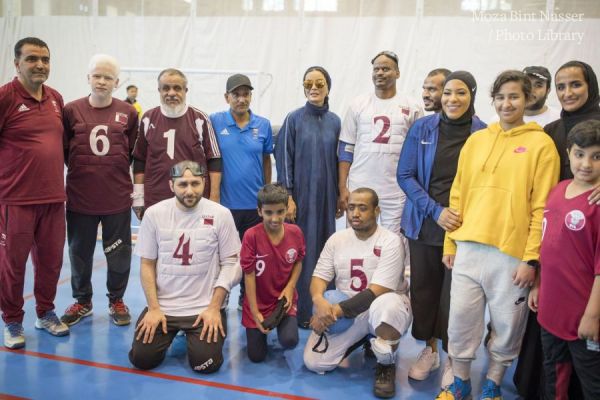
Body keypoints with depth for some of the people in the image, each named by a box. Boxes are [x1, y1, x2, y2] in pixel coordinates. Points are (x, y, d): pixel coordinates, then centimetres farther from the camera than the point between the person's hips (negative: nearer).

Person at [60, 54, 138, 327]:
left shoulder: (128, 113, 1)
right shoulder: (72, 110, -1)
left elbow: (135, 152, 7)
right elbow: (63, 150, 6)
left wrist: (124, 177, 6)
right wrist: (81, 170, 2)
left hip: (118, 197, 0)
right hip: (80, 197, 1)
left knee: (119, 253, 8)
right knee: (79, 252, 12)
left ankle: (116, 300, 27)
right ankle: (82, 301, 31)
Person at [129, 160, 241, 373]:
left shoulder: (220, 214, -7)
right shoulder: (154, 214, -3)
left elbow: (231, 263, -4)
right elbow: (147, 264, 2)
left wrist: (214, 307, -11)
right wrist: (154, 308, -7)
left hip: (206, 306, -2)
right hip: (163, 305, 2)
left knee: (205, 363, -13)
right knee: (142, 359, -7)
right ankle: (170, 332, 25)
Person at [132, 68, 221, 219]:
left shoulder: (200, 119, -1)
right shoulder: (148, 119, 6)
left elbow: (214, 161, 1)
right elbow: (139, 161, 11)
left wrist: (214, 199, -4)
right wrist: (138, 198, 6)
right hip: (154, 202, 2)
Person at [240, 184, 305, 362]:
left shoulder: (295, 232, -11)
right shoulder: (251, 235, -21)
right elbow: (249, 275, -16)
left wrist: (290, 288, -12)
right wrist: (255, 313, -15)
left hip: (284, 299, 2)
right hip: (258, 303, -1)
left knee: (290, 341, -21)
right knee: (256, 356, 3)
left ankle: (280, 323, 15)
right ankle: (259, 329, 35)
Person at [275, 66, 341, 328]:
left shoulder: (334, 122, 6)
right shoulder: (294, 119, -2)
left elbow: (338, 161, 10)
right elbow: (284, 159, -3)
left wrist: (340, 197, 9)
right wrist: (288, 197, -10)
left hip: (326, 197, 3)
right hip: (301, 196, -3)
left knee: (323, 249, 6)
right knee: (301, 250, -1)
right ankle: (301, 311, 9)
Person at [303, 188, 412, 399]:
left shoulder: (390, 241, -16)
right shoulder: (336, 239, 0)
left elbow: (377, 292, -23)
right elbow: (319, 277, -1)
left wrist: (337, 310, -28)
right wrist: (319, 301, -25)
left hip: (384, 305, -4)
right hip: (345, 311, 5)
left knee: (386, 305, -42)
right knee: (314, 362, -11)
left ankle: (386, 365, -11)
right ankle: (360, 339, 19)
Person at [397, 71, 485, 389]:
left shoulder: (483, 134, -4)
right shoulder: (422, 128, -1)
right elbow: (404, 175, -2)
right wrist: (435, 210, -12)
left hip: (464, 228, -2)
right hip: (424, 224, 2)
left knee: (454, 294, 3)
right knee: (423, 288, 11)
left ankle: (453, 359, 25)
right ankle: (429, 349, 33)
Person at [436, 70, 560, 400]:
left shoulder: (541, 144, -1)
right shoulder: (475, 140, 10)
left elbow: (542, 207, -5)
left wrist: (532, 258, -10)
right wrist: (450, 242, 9)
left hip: (513, 254, -3)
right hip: (468, 248, 3)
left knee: (507, 325, 9)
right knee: (460, 320, 7)